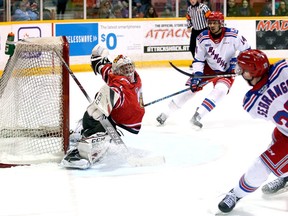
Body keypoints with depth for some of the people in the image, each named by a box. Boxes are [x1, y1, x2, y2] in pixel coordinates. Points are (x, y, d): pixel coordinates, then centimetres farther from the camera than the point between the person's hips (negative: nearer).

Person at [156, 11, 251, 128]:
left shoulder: (232, 35, -21)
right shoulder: (203, 38, -14)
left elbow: (246, 50, -7)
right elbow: (198, 59, -7)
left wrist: (236, 62, -16)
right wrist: (197, 74, -20)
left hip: (226, 71, -2)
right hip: (208, 68, 2)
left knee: (220, 90, -27)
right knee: (193, 87, -4)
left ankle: (197, 116, -32)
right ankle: (166, 113, 4)